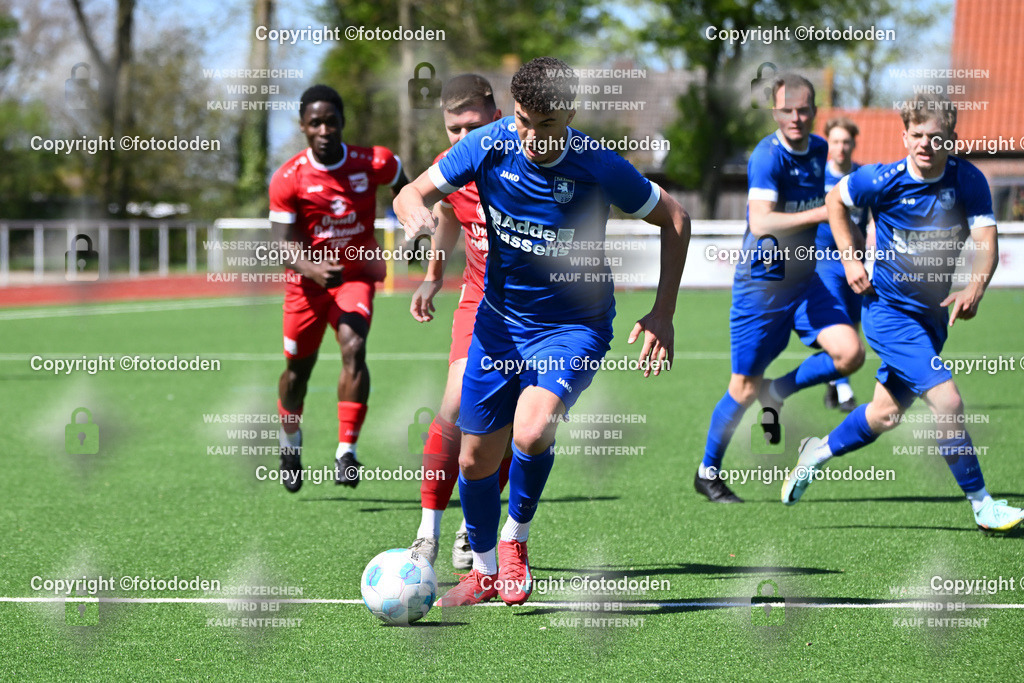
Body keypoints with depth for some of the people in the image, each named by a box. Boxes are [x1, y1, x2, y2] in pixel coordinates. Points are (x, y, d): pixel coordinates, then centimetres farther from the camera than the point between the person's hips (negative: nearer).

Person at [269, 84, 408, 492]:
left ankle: (346, 451, -24)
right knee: (298, 366, 11)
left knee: (353, 348, -25)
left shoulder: (374, 164, -11)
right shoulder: (287, 179, -14)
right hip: (308, 278, 0)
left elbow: (402, 188, 13)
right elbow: (284, 244, -16)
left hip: (356, 274, 0)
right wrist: (313, 269, -34)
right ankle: (290, 441, 42)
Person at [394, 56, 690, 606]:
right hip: (500, 318, 4)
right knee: (476, 461, 8)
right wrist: (417, 214, -31)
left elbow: (674, 219, -5)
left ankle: (516, 537, -1)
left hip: (575, 324, -4)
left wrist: (662, 313, -9)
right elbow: (411, 194, -6)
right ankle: (486, 571, 35)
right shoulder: (489, 146, -14)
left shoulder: (599, 168, -20)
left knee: (531, 432, -30)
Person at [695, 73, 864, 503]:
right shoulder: (768, 156, -19)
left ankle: (778, 393, 11)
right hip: (761, 285, -6)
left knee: (850, 353, -14)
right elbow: (761, 223, -32)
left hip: (805, 281, 6)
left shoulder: (819, 150, 4)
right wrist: (820, 213, -35)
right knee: (744, 388, 1)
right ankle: (708, 472, 21)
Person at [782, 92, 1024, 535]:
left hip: (933, 314, 5)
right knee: (947, 399, -18)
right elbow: (835, 199, 3)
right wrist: (850, 259, -3)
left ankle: (819, 451, 42)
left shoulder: (969, 181, -10)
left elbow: (986, 241, -17)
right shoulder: (883, 180, -16)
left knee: (886, 414, 16)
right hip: (889, 310, -5)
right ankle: (981, 505, -7)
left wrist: (974, 290, -35)